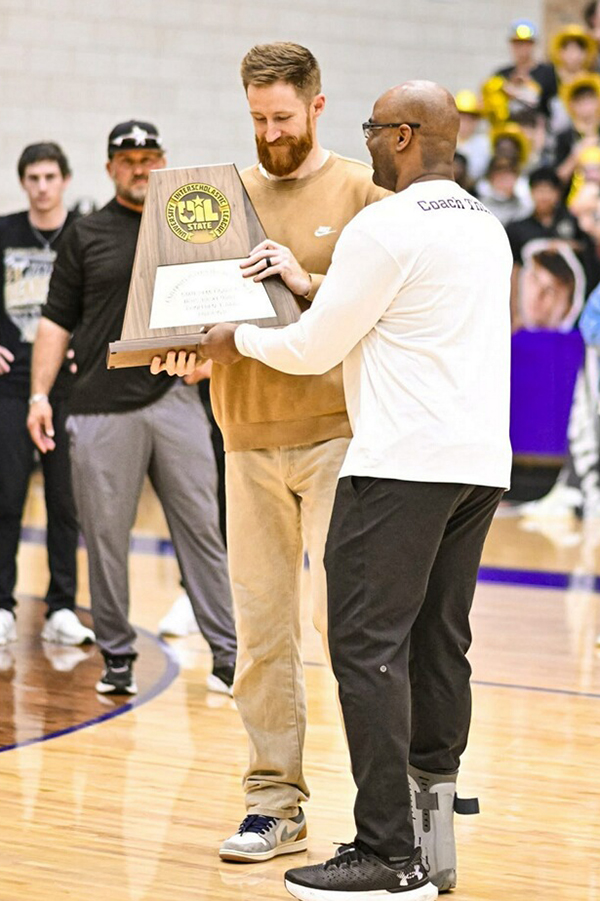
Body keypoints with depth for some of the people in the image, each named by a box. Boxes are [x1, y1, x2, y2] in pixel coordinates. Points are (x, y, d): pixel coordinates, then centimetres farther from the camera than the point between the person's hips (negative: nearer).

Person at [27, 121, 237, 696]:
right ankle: (117, 656, 14)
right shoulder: (86, 236, 8)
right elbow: (57, 321, 8)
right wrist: (39, 393, 0)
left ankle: (226, 653, 5)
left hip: (175, 404, 1)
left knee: (200, 528, 0)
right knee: (106, 536, 2)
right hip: (101, 408, 0)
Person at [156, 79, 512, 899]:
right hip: (482, 461, 9)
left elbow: (316, 348, -6)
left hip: (405, 462, -9)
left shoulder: (387, 227, -10)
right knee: (437, 643, 11)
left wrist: (240, 339, 12)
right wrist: (309, 284, 29)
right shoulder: (486, 227, 17)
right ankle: (434, 833, 14)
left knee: (367, 644, -7)